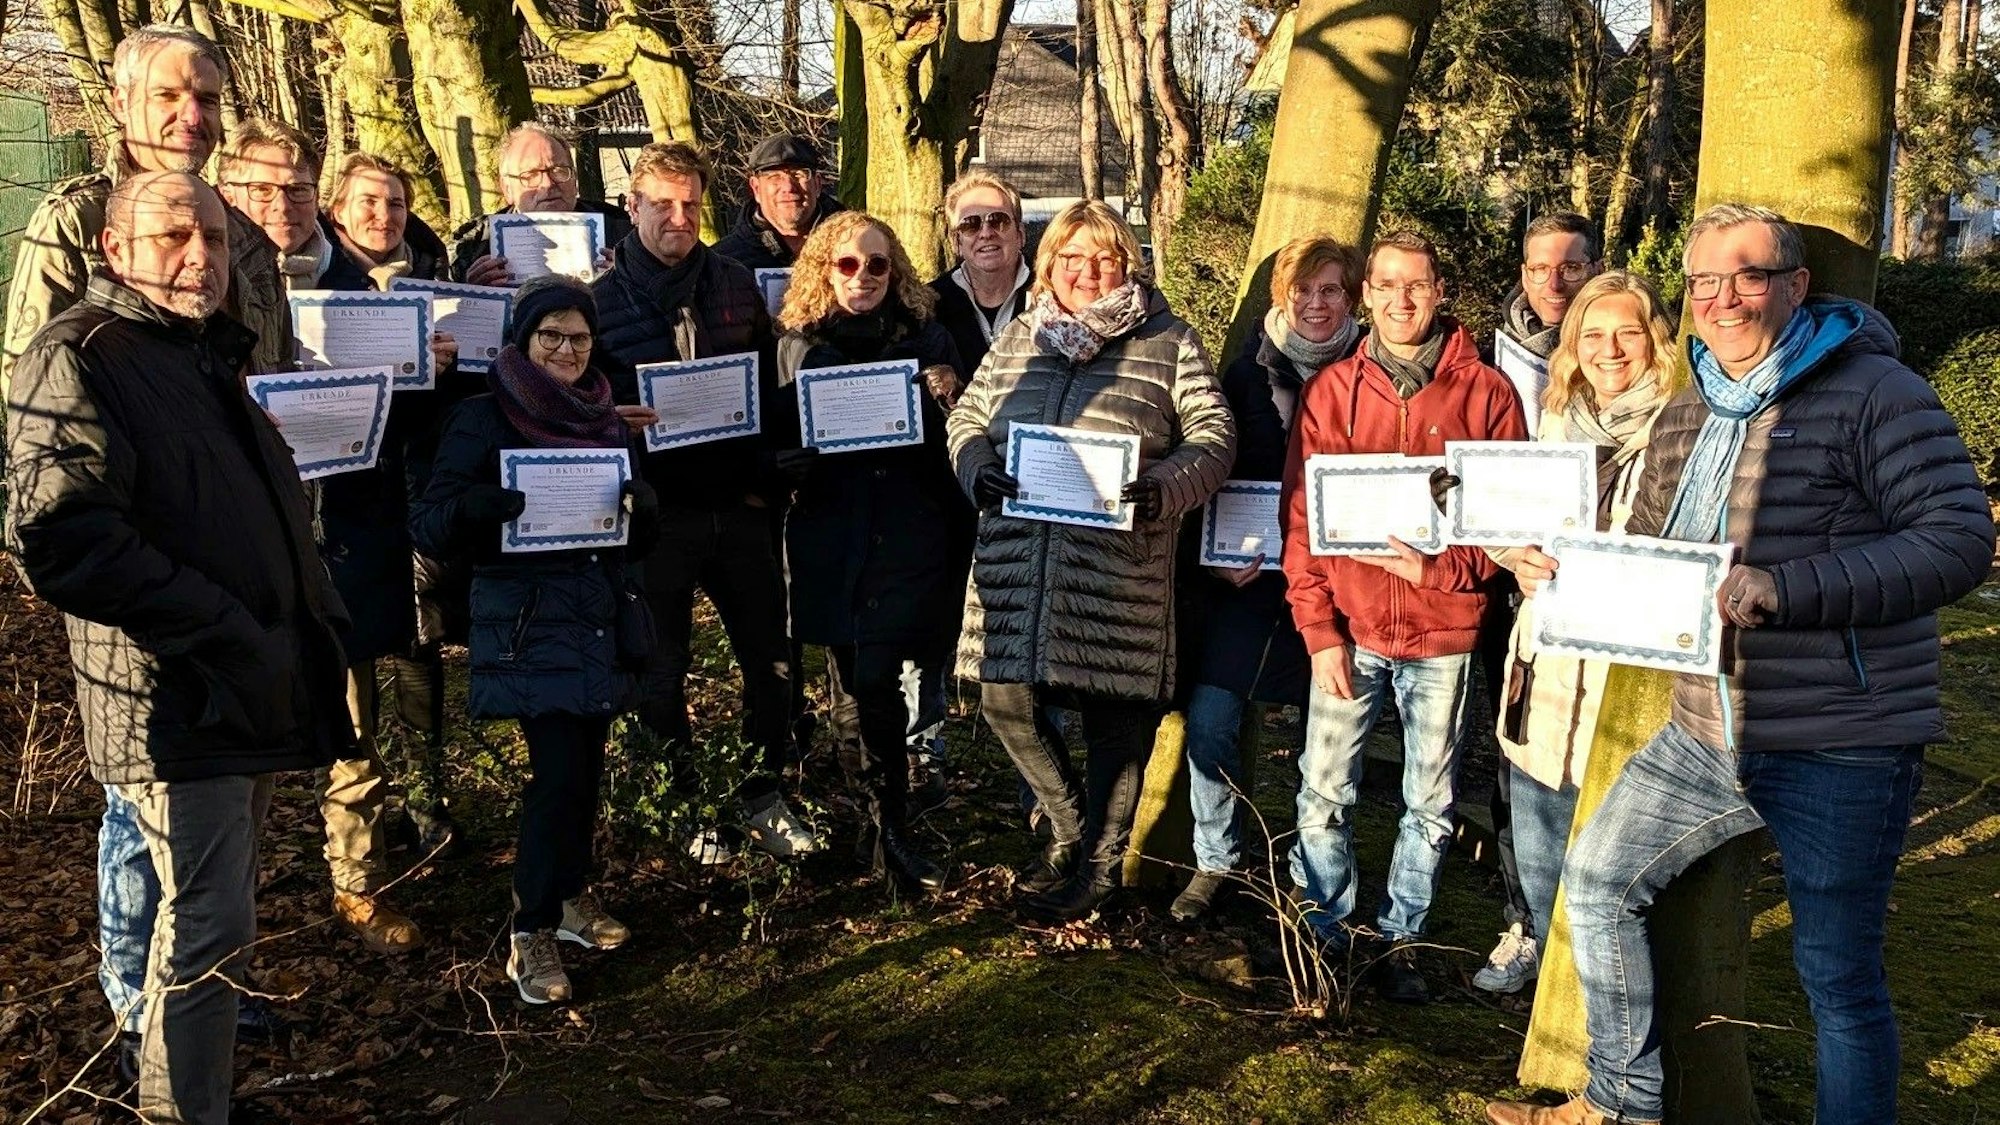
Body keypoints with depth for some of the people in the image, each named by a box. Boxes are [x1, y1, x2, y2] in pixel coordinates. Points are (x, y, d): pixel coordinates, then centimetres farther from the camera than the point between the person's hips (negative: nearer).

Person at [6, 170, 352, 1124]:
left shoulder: (209, 354, 18)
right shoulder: (79, 358, -13)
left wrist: (309, 615, 16)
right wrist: (223, 635, -22)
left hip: (246, 693, 9)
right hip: (176, 704, -9)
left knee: (214, 918, 20)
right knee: (209, 928, -7)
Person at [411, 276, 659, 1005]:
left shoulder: (607, 421, 12)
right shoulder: (483, 420, -4)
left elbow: (643, 537, 12)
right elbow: (429, 527, -10)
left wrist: (641, 504, -11)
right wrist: (473, 506, -32)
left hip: (603, 624, 6)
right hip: (529, 628, -5)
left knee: (586, 765, 11)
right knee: (558, 771, -11)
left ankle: (571, 892, 32)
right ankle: (532, 933, 1)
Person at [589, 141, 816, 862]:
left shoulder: (739, 286, 7)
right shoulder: (602, 299, -2)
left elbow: (770, 390, 10)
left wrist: (769, 483, 1)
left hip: (738, 506, 3)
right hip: (655, 511, -3)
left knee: (770, 657, 8)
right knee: (662, 668, 7)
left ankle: (763, 792, 24)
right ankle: (684, 801, 23)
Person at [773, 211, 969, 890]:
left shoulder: (927, 339, 6)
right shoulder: (799, 343, 8)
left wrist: (944, 401, -13)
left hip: (910, 539, -1)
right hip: (831, 544, 2)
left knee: (875, 685, -10)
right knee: (868, 687, 5)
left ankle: (892, 831, 2)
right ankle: (887, 828, 21)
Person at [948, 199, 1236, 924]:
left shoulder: (1168, 342, 2)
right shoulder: (1017, 339, 14)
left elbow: (1214, 435, -3)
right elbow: (966, 418, 17)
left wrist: (1164, 489, -21)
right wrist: (978, 469, -5)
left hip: (1119, 569, -4)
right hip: (1016, 560, 4)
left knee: (1113, 715, 5)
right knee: (1004, 701, 5)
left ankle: (1101, 863, 25)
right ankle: (1070, 827, 31)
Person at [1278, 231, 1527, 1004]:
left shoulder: (1486, 393, -1)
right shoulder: (1330, 392, 2)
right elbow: (1300, 519, 2)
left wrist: (1437, 568, -15)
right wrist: (1319, 630, -5)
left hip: (1443, 632, 0)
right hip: (1350, 628, 0)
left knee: (1430, 803, 9)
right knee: (1325, 792, 2)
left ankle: (1401, 940, 25)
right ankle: (1322, 933, 19)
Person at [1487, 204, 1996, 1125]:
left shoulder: (1874, 391, -10)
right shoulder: (1685, 416, 13)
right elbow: (1646, 546, 24)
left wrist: (1785, 590, -28)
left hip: (1840, 747, -7)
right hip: (1707, 733, 8)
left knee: (1837, 971, 2)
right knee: (1598, 877, 12)